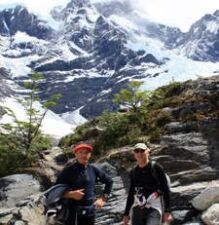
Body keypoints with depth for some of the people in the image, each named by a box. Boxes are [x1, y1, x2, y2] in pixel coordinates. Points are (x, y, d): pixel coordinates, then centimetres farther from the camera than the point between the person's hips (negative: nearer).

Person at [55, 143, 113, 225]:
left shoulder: (94, 170, 5)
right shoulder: (68, 170, -6)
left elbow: (109, 181, 20)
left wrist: (103, 198, 13)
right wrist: (71, 194, -20)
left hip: (89, 212, 4)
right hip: (72, 212, -4)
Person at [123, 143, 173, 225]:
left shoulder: (156, 168, -4)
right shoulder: (133, 172, 9)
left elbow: (166, 190, -5)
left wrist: (167, 211, -12)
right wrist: (126, 214, 15)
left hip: (154, 209, -5)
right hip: (137, 210, 5)